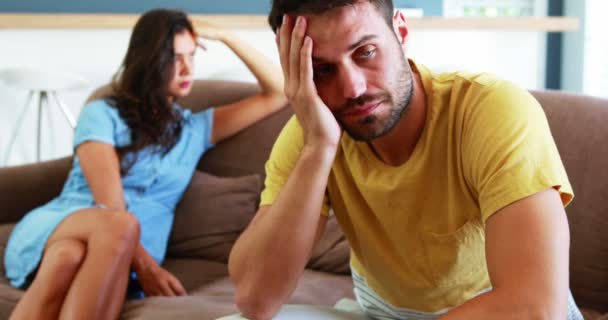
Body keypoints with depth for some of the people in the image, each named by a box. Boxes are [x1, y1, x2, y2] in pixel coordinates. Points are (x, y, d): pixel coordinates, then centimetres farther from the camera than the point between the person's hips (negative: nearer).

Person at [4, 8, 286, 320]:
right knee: (120, 225, -41)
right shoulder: (102, 114, 8)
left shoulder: (195, 128, 22)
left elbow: (279, 93, 23)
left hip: (126, 256, 2)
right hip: (54, 227, -2)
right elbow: (109, 204, -5)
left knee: (69, 256, -39)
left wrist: (225, 36, 18)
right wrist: (145, 264, -21)